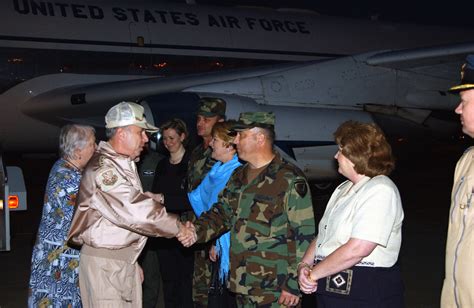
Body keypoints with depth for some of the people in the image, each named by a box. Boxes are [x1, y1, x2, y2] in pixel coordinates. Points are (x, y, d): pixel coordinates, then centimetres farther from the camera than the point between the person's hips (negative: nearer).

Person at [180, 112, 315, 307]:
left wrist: (294, 284, -17)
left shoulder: (290, 180, -13)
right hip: (241, 283, 8)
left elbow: (304, 235, -15)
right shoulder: (239, 177, 12)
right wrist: (198, 231, -4)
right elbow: (222, 212, 17)